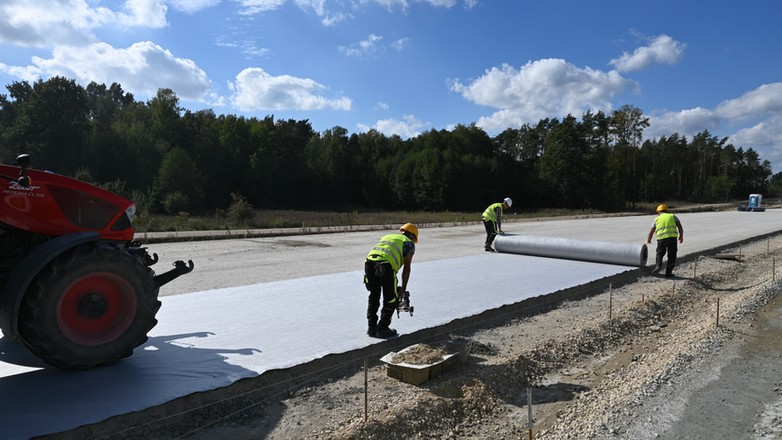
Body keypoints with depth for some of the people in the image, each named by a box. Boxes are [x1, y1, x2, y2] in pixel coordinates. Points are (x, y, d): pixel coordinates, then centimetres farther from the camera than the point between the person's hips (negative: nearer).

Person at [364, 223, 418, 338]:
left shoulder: (387, 237, 37)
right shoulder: (409, 243, 21)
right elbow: (406, 267, 11)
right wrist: (403, 288, 15)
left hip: (369, 261, 6)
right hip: (385, 265, -5)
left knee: (374, 296, 21)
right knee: (391, 299, 12)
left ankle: (372, 327, 26)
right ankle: (382, 329, 14)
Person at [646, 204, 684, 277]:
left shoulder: (657, 219, 19)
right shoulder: (673, 216, 17)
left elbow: (651, 232, 20)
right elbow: (680, 226, 6)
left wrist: (648, 241, 30)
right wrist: (681, 236, 18)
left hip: (661, 238, 1)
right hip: (672, 237, -1)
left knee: (660, 254, 20)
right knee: (672, 256, 9)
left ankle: (658, 265, 0)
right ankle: (668, 272, 7)